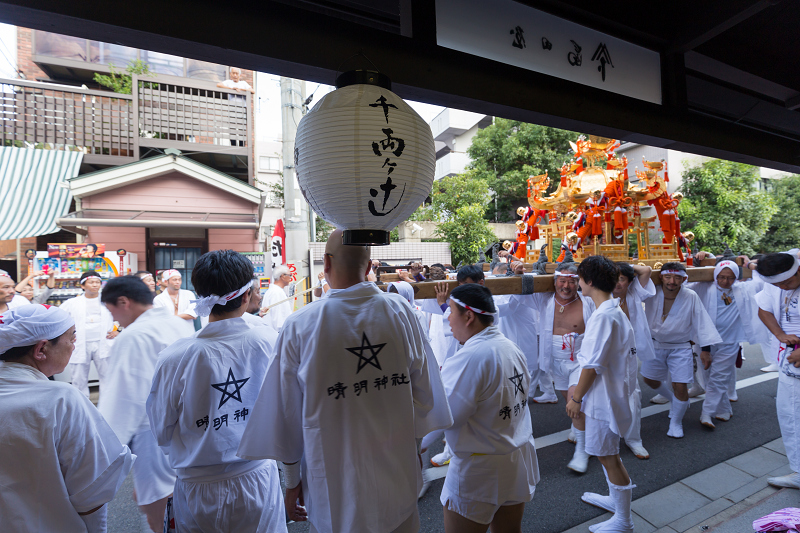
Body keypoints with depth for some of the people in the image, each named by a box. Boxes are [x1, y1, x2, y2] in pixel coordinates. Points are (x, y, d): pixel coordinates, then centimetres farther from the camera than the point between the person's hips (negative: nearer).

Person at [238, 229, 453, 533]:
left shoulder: (299, 326, -16)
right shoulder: (401, 312, -10)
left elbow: (288, 411, -7)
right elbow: (424, 394, -2)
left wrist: (292, 480, 8)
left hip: (335, 491, -1)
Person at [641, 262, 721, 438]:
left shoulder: (691, 297, -15)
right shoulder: (652, 294, -14)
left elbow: (701, 322, -9)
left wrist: (705, 348, -9)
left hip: (680, 348, -2)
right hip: (655, 344, 2)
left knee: (680, 387, -7)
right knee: (650, 379, 14)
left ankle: (676, 422, 19)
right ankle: (673, 400, 46)